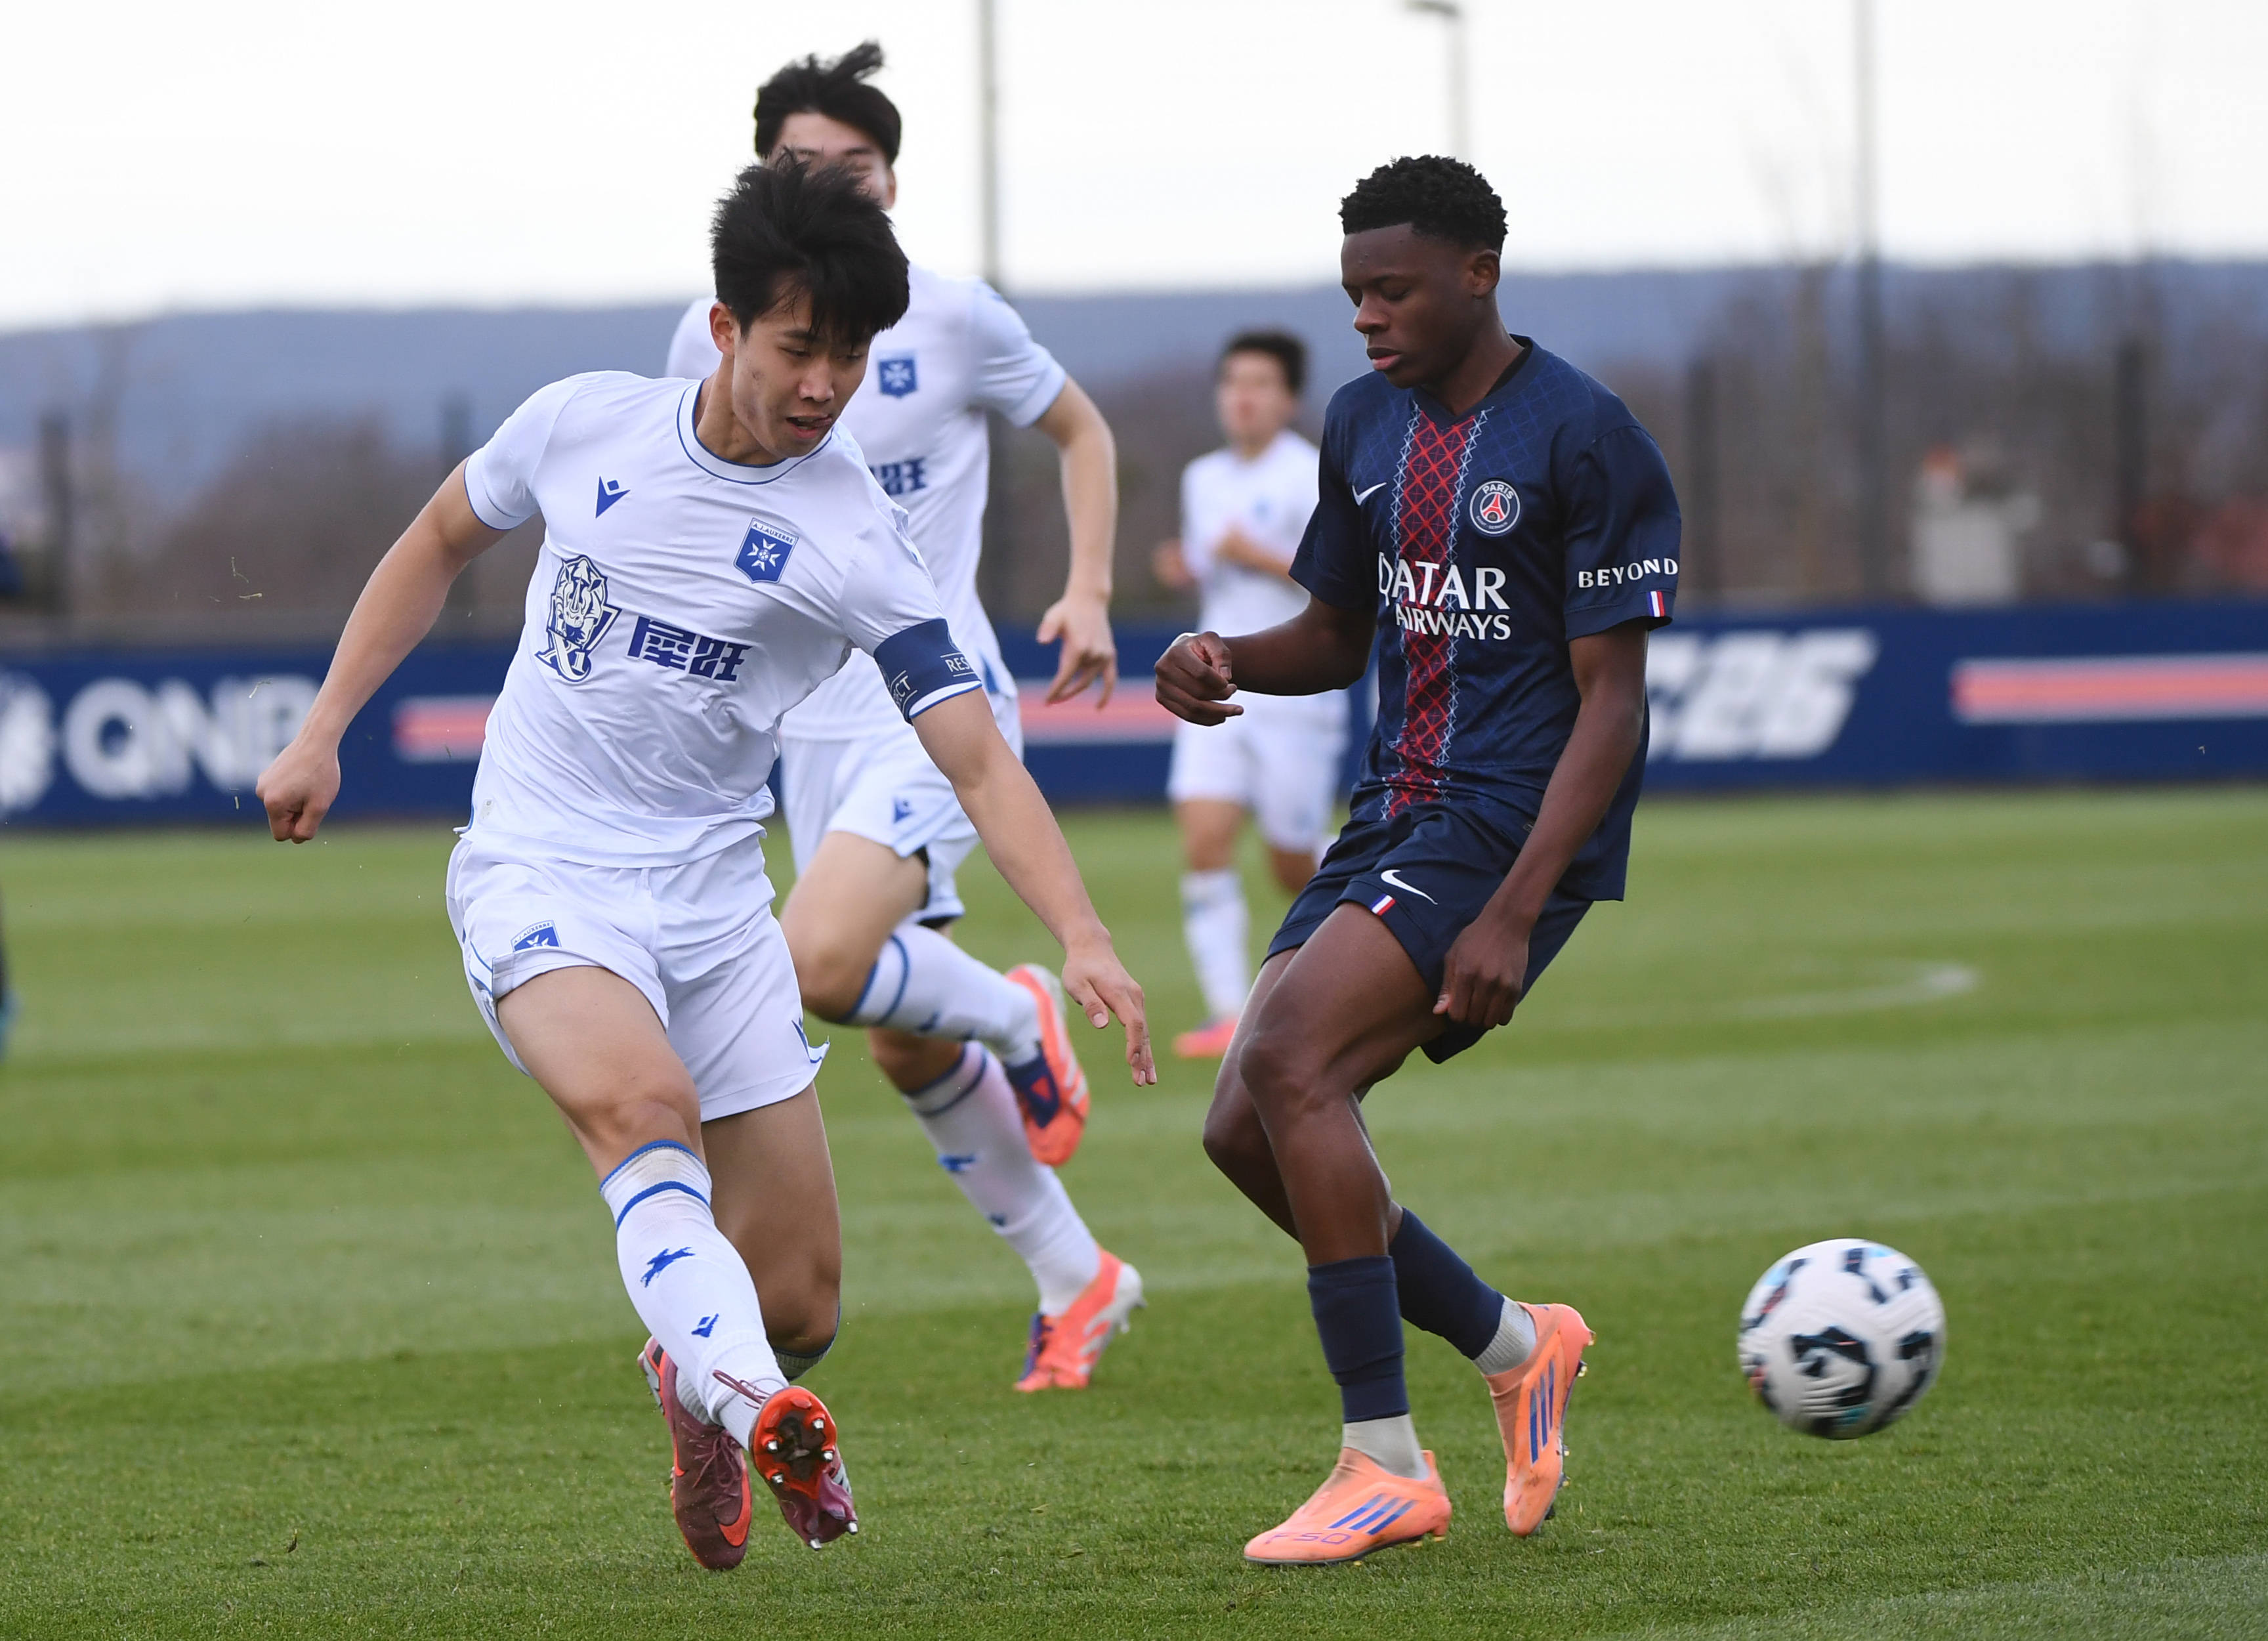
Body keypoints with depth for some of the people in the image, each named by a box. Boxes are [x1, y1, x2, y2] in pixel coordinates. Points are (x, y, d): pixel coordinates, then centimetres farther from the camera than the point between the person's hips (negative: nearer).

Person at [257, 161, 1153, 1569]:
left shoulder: (855, 540, -8)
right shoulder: (586, 426, -3)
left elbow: (980, 763, -13)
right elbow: (441, 543, 17)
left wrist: (1084, 940, -27)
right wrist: (322, 735, 12)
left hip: (715, 906, 1)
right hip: (538, 879, -1)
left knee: (802, 1303, 2)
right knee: (642, 1099, -35)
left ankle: (702, 1396, 37)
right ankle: (749, 1403, -52)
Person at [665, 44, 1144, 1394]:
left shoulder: (952, 320, -6)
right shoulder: (715, 337, 3)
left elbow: (1082, 430, 10)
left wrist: (1089, 591, -3)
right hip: (813, 726, 5)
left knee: (822, 963, -28)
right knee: (908, 1051, 8)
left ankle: (1018, 1017, 3)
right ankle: (1077, 1281, 25)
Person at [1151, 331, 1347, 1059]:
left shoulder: (1311, 479, -8)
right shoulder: (1203, 479, 13)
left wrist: (1259, 557, -20)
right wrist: (1186, 568, 6)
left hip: (1295, 693, -5)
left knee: (1294, 865, 1)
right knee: (1204, 840, -13)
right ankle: (1228, 1012, -13)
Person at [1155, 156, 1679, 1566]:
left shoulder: (1587, 441, -12)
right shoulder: (1365, 422, 12)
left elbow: (1611, 698, -14)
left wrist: (1512, 917, -22)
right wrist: (1225, 663, -2)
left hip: (1522, 824, -8)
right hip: (1400, 807, 9)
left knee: (1289, 1062, -24)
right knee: (1247, 1132, 1)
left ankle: (1386, 1468, -18)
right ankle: (1515, 1347, 21)